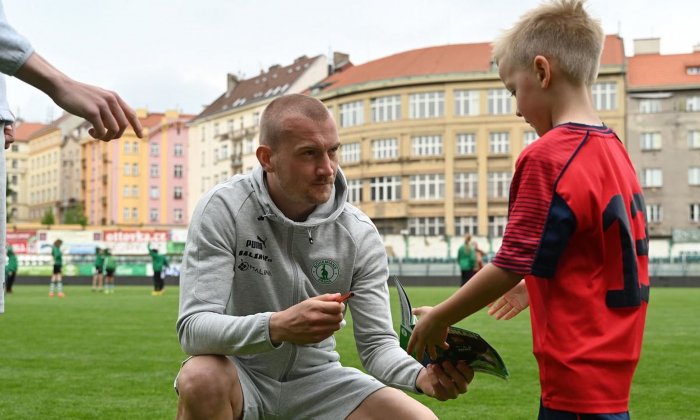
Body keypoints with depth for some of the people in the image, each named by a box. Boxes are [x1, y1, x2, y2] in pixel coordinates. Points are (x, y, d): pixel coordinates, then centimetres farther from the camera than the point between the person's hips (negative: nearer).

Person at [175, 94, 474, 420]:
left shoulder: (360, 234, -8)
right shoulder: (223, 208, -17)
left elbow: (376, 343, -7)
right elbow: (193, 328, -24)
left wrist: (423, 376, -30)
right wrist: (276, 327, -43)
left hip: (316, 379, 2)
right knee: (201, 379, -35)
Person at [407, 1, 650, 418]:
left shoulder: (547, 156, -18)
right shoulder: (615, 150, 8)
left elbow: (512, 264, -16)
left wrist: (439, 318, -4)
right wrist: (533, 287, 28)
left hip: (578, 375, -8)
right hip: (609, 364, 8)